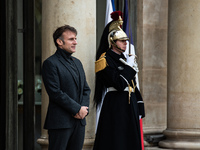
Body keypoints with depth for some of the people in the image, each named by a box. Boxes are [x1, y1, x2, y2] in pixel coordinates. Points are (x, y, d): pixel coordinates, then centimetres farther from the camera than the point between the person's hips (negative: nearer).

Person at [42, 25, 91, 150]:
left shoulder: (77, 63, 18)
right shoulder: (51, 63, -8)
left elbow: (86, 89, 17)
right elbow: (55, 93, -15)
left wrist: (84, 108, -1)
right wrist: (77, 109, -14)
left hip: (79, 121, 8)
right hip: (60, 121, -7)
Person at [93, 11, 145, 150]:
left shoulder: (124, 59, 16)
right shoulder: (105, 60, -10)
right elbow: (119, 84, -22)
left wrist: (139, 107, 15)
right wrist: (129, 66, -12)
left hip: (129, 106, 9)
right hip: (115, 107, -9)